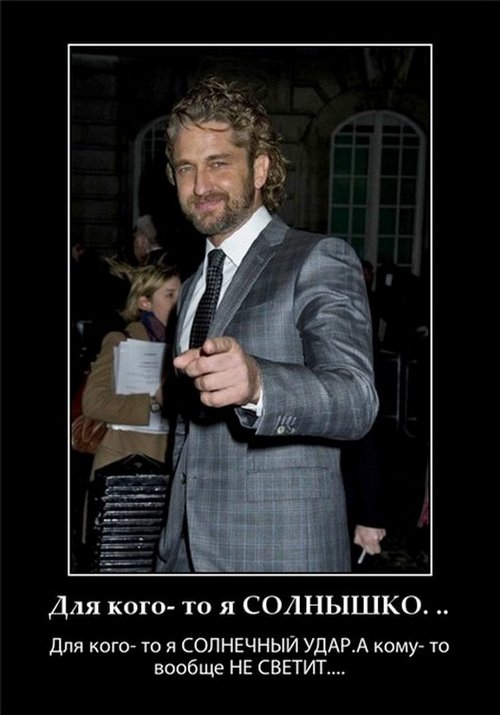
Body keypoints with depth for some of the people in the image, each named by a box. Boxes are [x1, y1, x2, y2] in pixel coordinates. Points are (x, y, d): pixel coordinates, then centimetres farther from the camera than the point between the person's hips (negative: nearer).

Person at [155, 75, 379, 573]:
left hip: (279, 554, -6)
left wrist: (255, 382, -42)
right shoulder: (192, 288, 14)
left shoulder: (320, 261, -10)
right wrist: (173, 548, 18)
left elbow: (355, 400, -24)